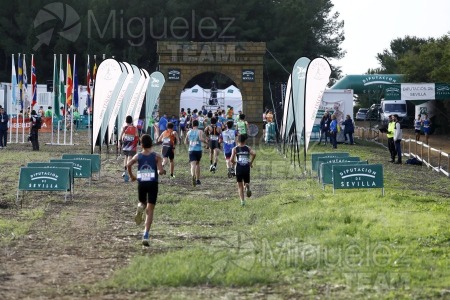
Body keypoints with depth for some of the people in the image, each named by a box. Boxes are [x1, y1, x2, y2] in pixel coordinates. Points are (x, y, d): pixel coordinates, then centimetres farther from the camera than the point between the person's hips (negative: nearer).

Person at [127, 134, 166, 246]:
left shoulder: (138, 156, 4)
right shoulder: (156, 156, -1)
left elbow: (129, 164, -11)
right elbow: (161, 171, -11)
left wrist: (132, 176, 3)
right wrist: (163, 172, 13)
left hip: (141, 183, 2)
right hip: (153, 184, -2)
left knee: (142, 202, 29)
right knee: (150, 210, 1)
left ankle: (140, 208, -10)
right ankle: (146, 235, -10)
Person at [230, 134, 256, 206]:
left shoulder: (235, 149, 1)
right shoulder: (248, 148, 5)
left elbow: (231, 159, -11)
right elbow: (254, 153, -14)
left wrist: (234, 162, 10)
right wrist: (251, 162, -1)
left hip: (239, 168, -1)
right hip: (246, 168, 1)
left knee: (240, 186, 10)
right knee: (246, 182, 17)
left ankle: (242, 201, -1)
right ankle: (247, 186, -20)